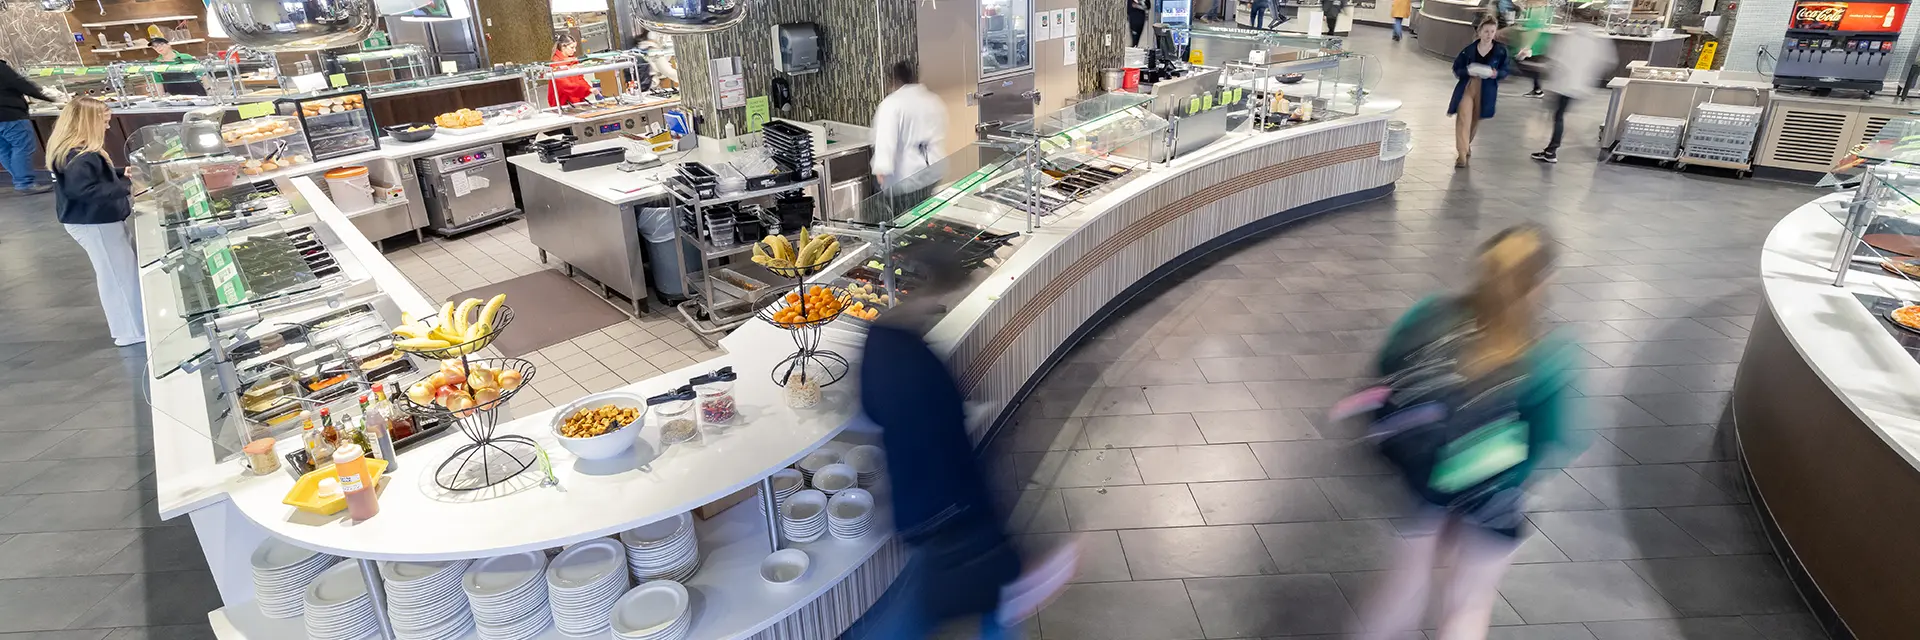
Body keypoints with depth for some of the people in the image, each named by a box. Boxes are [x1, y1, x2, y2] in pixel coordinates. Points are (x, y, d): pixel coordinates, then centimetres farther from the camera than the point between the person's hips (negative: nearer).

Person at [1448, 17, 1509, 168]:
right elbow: (1456, 68, 0)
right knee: (1463, 119, -11)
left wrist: (1496, 74, -18)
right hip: (1467, 87, -1)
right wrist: (1468, 71, -20)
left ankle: (1466, 146, 40)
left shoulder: (1500, 51, -3)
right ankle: (1462, 154, -8)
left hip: (1485, 91, 2)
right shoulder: (1469, 49, -5)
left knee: (1475, 121, 16)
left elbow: (1505, 71, 4)